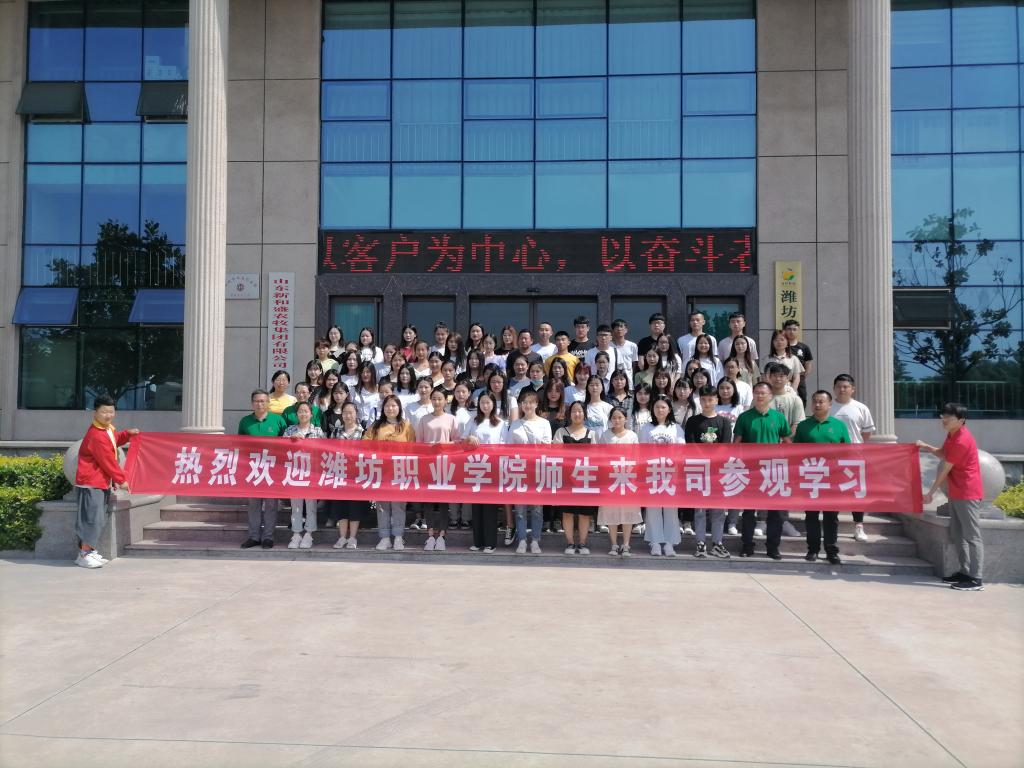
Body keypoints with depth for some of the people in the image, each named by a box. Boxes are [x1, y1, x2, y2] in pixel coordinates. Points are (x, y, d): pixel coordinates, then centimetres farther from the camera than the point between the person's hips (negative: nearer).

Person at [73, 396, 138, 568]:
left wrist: (127, 434, 18)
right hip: (91, 483, -10)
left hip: (101, 482, 10)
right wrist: (121, 480, -10)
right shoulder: (96, 436, -19)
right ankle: (84, 555, -5)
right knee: (93, 518, -11)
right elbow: (108, 461, -17)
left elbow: (114, 440, 36)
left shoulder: (108, 430, 12)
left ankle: (89, 550, 22)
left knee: (99, 519, 13)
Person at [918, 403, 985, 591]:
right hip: (956, 493, 10)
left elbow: (944, 469, -16)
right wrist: (926, 447, 7)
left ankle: (976, 579, -5)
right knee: (956, 535, 14)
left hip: (967, 493, -10)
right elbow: (944, 454, 26)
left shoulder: (961, 441, -21)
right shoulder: (952, 435, 10)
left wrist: (930, 493, -8)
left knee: (971, 536, -7)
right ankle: (965, 572, 22)